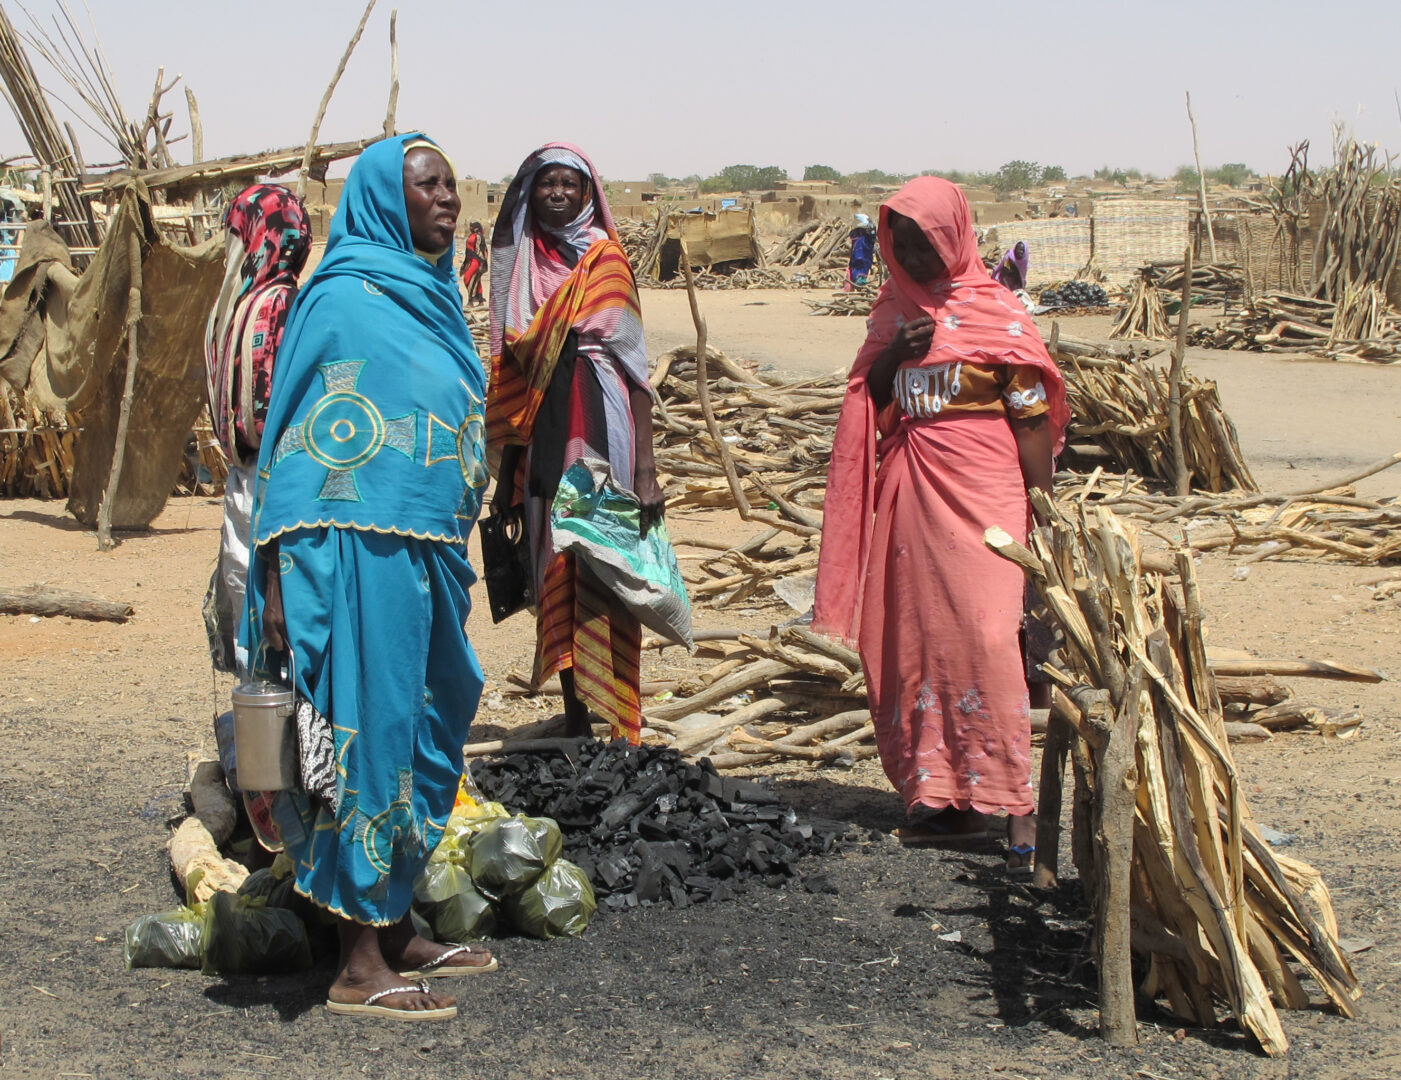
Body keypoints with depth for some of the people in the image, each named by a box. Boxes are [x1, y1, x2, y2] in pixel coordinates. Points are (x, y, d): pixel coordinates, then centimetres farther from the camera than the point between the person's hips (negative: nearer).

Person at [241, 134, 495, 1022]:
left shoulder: (429, 296, 14)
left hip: (426, 557, 9)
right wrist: (278, 577, -17)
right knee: (370, 731, -3)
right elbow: (299, 439, -13)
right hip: (361, 554, -9)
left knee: (424, 730, 14)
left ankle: (398, 932, 26)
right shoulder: (345, 297, -10)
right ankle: (361, 965, 6)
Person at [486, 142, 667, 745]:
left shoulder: (605, 259, 0)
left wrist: (645, 467, -11)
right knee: (555, 574, 7)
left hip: (599, 428, -4)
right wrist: (505, 466, 10)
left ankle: (621, 728, 0)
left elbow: (635, 365, -4)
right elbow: (509, 365, 12)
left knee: (602, 575, -5)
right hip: (541, 437, 4)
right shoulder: (519, 261, 11)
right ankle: (574, 720, 16)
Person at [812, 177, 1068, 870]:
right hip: (909, 492, 6)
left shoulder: (994, 313, -4)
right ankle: (943, 794, 12)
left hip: (981, 489, -6)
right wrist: (892, 357, -5)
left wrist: (1043, 509, -7)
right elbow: (866, 399, 15)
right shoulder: (893, 308, 12)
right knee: (914, 637, 4)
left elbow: (1031, 417, -4)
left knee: (985, 635, -15)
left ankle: (1019, 805, -13)